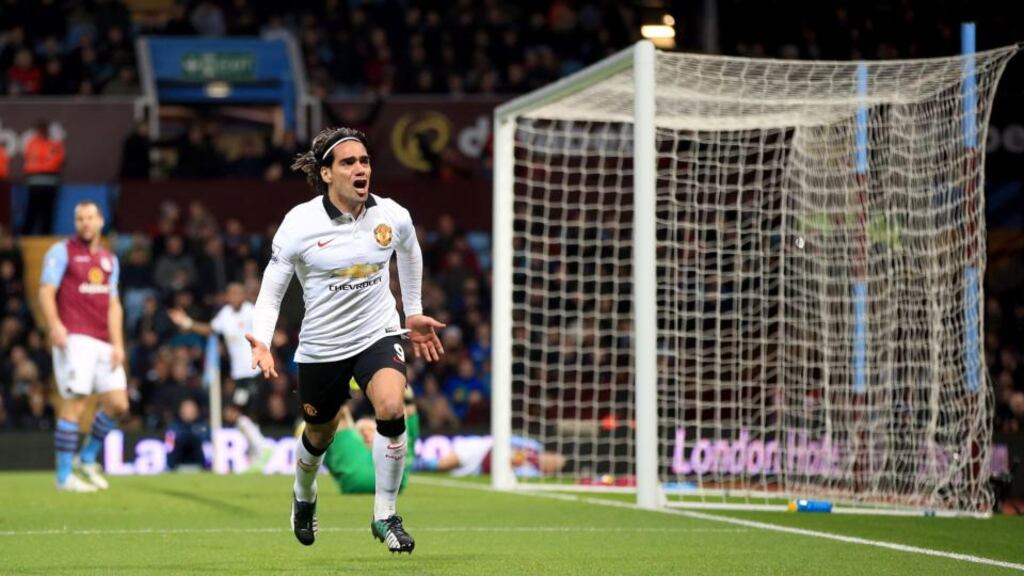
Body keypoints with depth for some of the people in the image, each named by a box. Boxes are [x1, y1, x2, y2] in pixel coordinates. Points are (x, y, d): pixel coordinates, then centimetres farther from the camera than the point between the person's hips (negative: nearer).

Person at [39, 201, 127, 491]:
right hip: (74, 338, -6)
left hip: (103, 343, 6)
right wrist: (54, 326, -23)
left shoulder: (109, 259, 20)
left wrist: (117, 344, 9)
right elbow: (46, 293, -6)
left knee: (118, 404, 2)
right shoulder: (61, 252, 2)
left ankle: (87, 458, 21)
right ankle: (64, 476, -5)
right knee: (74, 403, -11)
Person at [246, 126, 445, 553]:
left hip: (379, 334, 1)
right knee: (319, 435, 17)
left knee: (391, 408, -28)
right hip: (321, 346, -1)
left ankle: (385, 516, -11)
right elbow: (271, 292, -9)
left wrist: (414, 312, 24)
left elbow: (409, 251, 16)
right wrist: (261, 343, -25)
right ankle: (304, 495, 54)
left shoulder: (392, 217, -9)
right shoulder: (299, 225, -17)